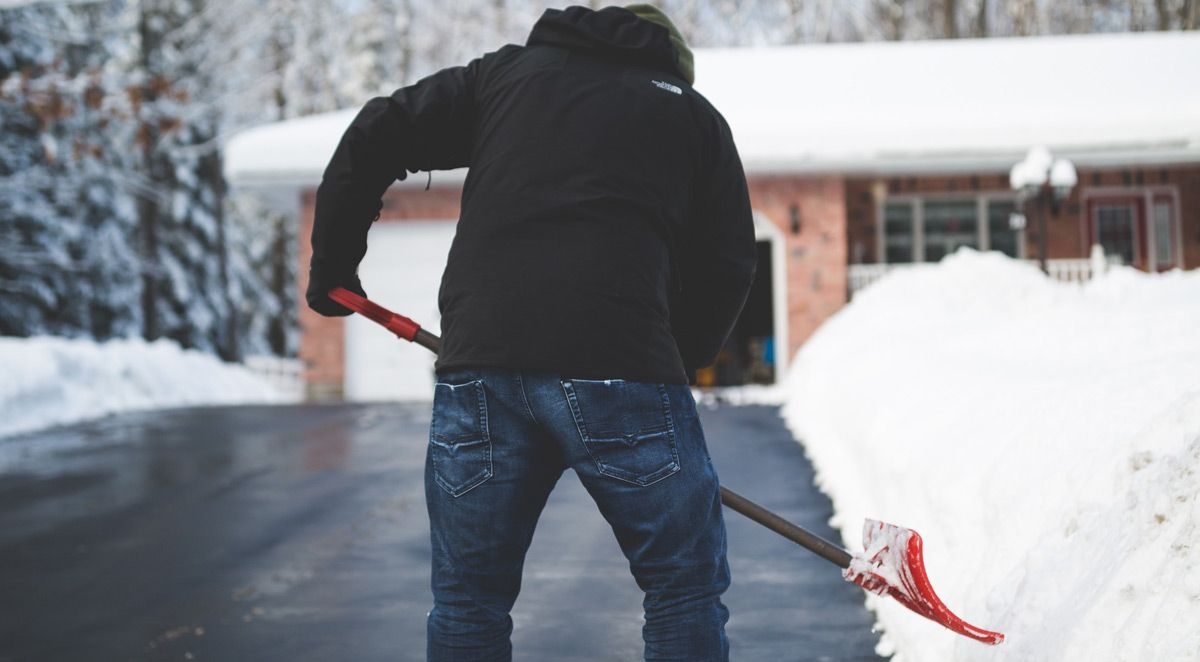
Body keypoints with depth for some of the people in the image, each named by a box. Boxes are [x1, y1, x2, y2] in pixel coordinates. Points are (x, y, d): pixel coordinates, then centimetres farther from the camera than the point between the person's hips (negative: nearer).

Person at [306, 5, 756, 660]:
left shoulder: (505, 70, 23)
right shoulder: (693, 112, 20)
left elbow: (374, 136, 17)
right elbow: (726, 267, 13)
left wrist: (333, 266, 26)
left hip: (479, 362, 2)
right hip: (622, 363, -2)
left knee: (466, 601, 15)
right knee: (685, 588, 12)